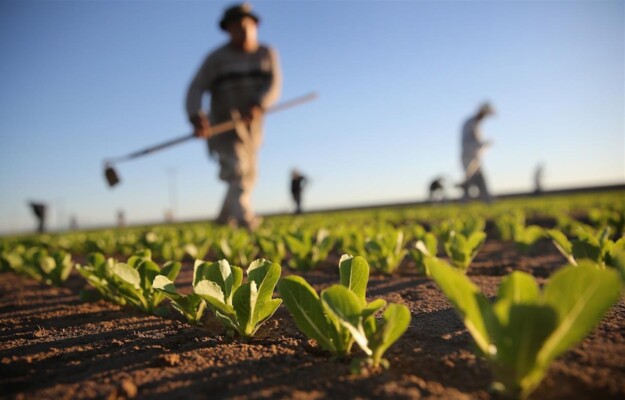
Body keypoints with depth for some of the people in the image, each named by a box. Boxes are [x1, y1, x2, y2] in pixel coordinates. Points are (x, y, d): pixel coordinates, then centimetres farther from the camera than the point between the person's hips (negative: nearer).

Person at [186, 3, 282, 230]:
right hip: (224, 126, -4)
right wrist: (197, 117, -30)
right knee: (237, 173, -21)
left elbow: (274, 85, -9)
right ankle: (246, 221, -33)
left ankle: (224, 221, 32)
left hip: (252, 128, 5)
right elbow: (196, 89, -10)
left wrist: (258, 106, -29)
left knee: (247, 178, 14)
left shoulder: (267, 54, 6)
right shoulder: (217, 58, -2)